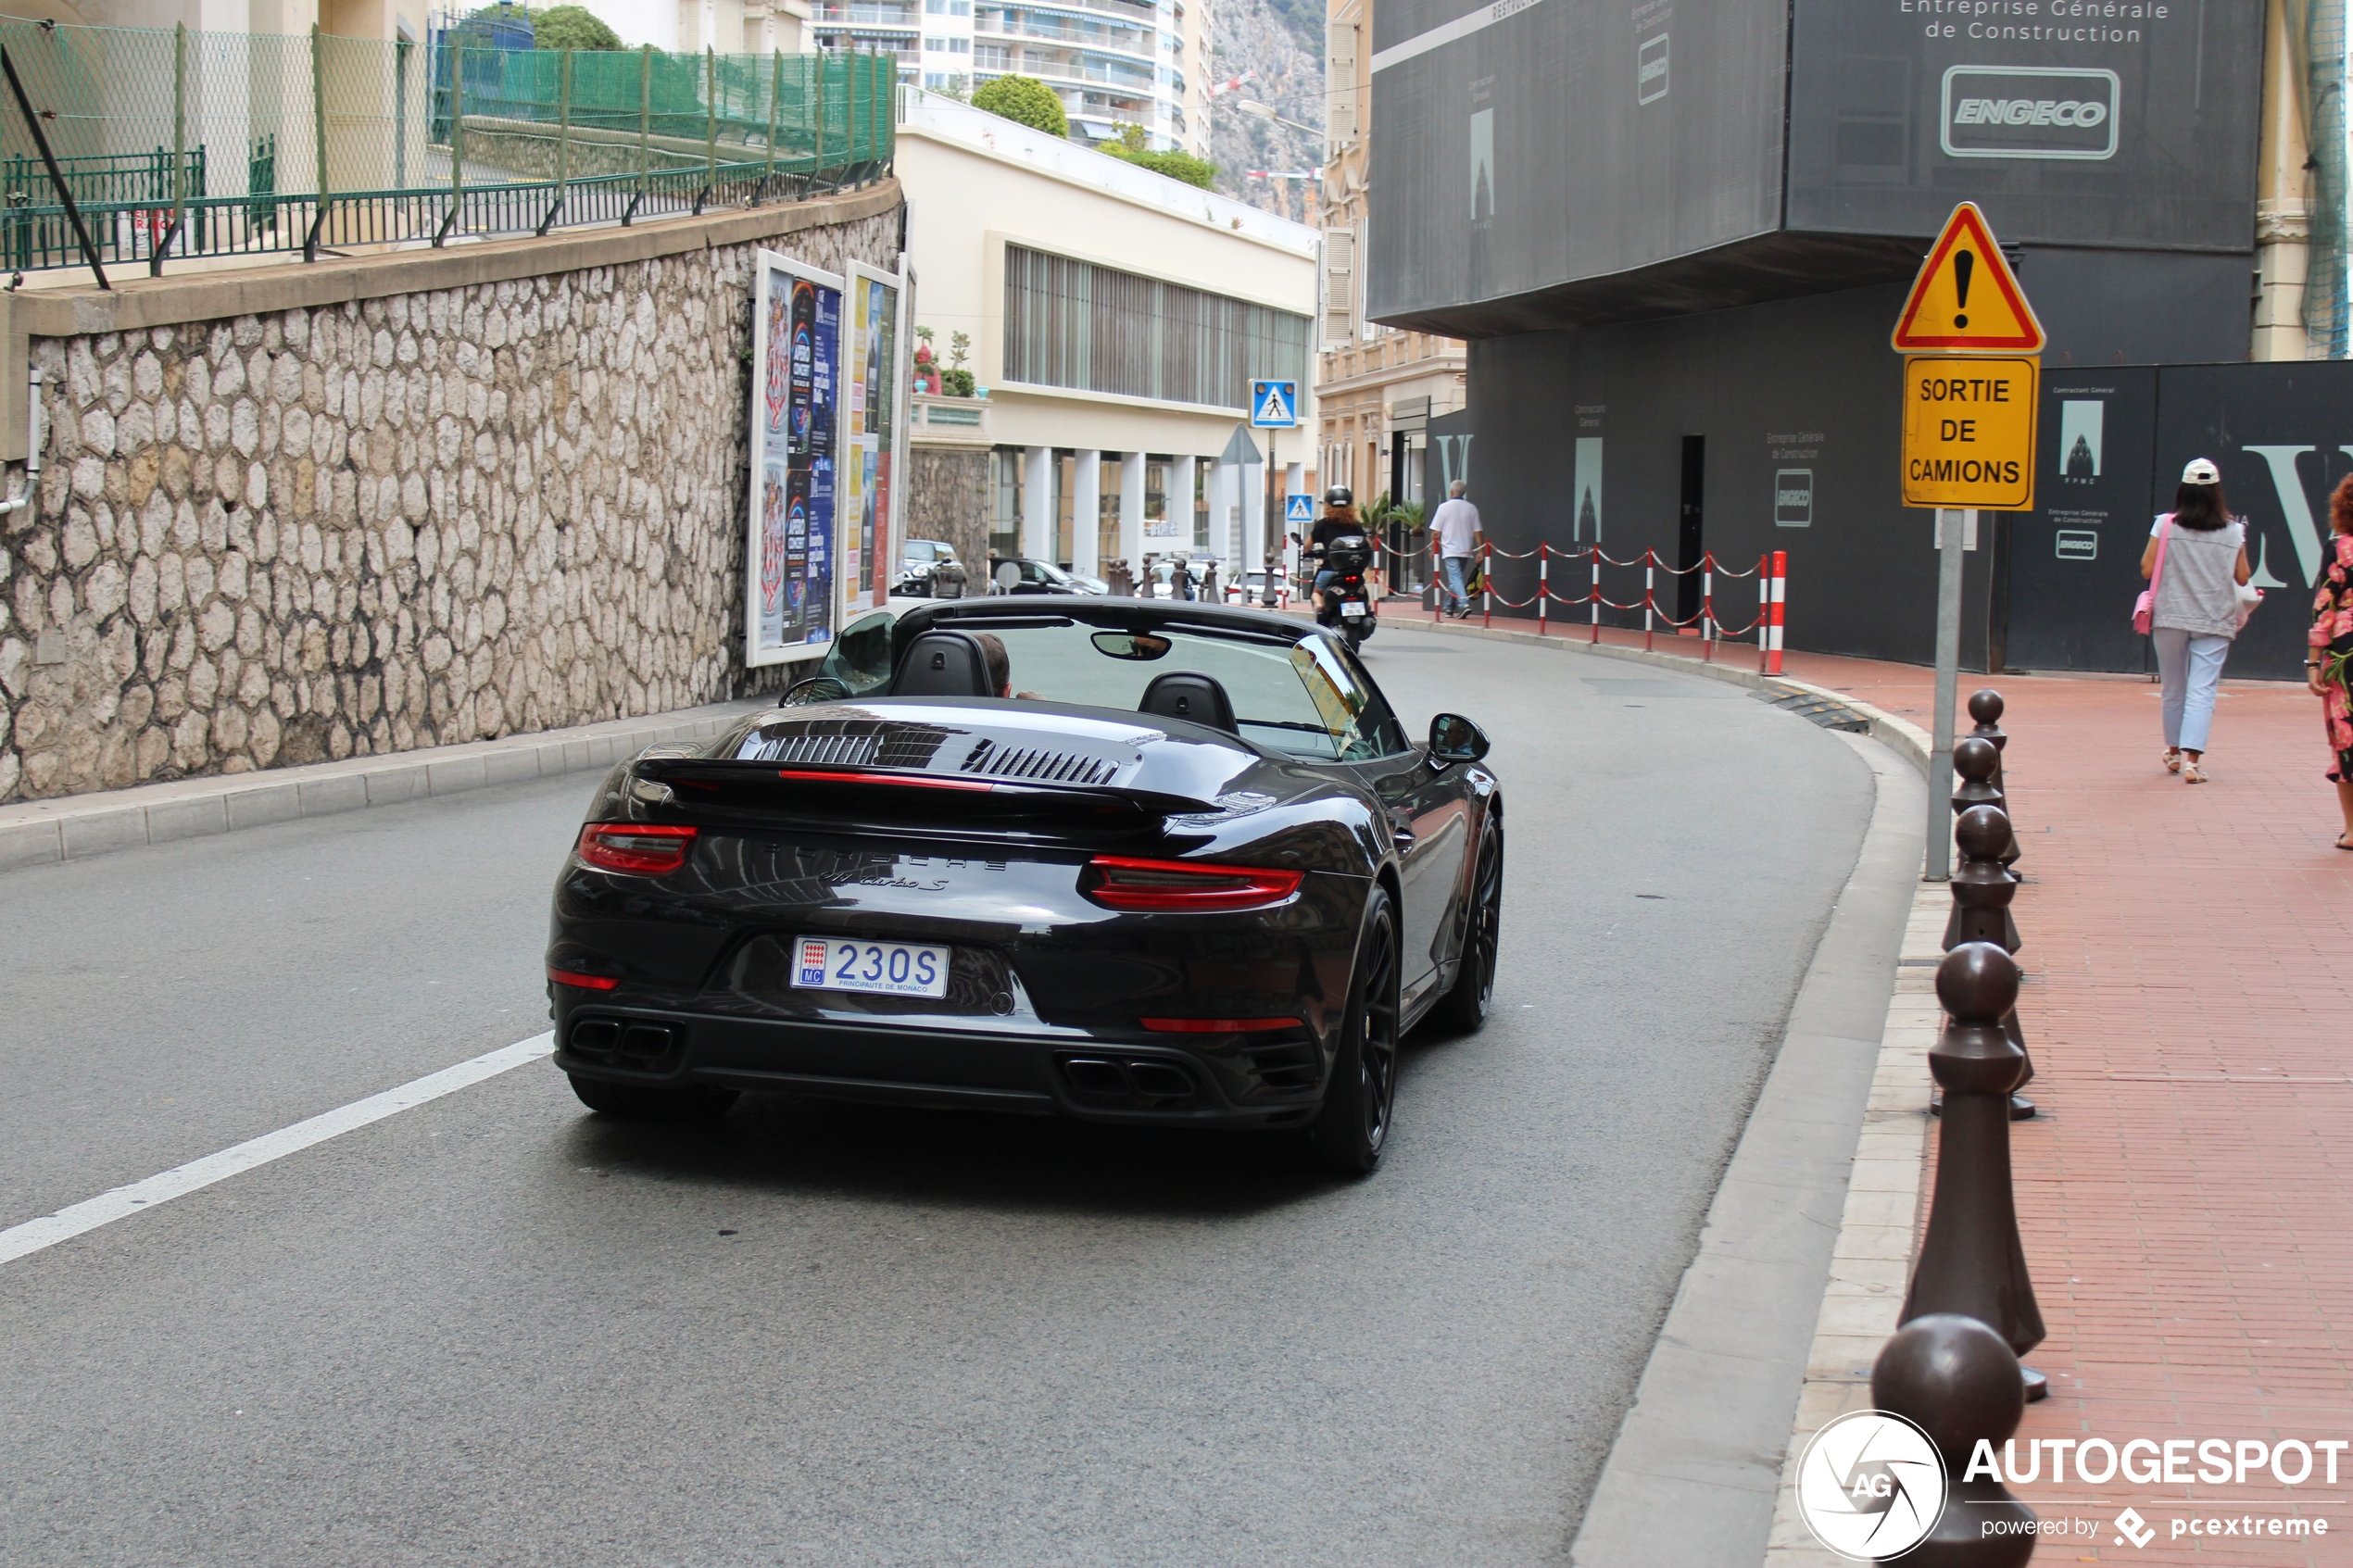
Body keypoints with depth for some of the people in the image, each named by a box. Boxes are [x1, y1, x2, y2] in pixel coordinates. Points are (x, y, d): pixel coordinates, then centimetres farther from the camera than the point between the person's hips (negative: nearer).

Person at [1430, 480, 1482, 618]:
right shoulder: (1471, 508, 3)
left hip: (1450, 550, -4)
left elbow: (1436, 531, -4)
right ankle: (1449, 608, 22)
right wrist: (1479, 551, 5)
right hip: (1465, 550, 4)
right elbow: (1477, 532, 2)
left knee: (1455, 578, -10)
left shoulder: (1444, 507, -5)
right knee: (1455, 577, 17)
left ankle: (1464, 604, -30)